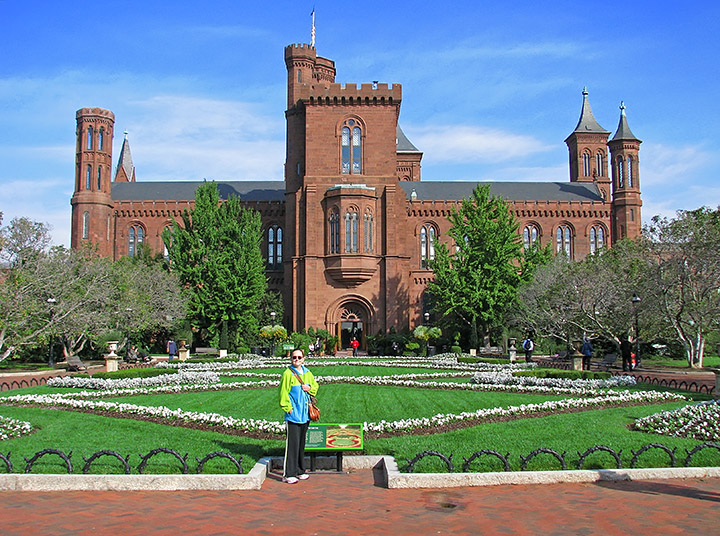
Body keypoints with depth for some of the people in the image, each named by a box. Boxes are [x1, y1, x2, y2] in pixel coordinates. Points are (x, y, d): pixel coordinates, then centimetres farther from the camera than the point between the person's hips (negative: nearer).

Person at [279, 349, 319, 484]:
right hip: (293, 415, -6)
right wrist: (288, 408, -12)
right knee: (292, 444, -7)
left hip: (305, 414, 6)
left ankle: (299, 470, 25)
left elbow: (315, 385, 24)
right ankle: (288, 474, -1)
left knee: (301, 443, 14)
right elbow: (283, 392, -8)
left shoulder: (307, 373, 11)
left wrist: (310, 388, 2)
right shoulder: (288, 373, -7)